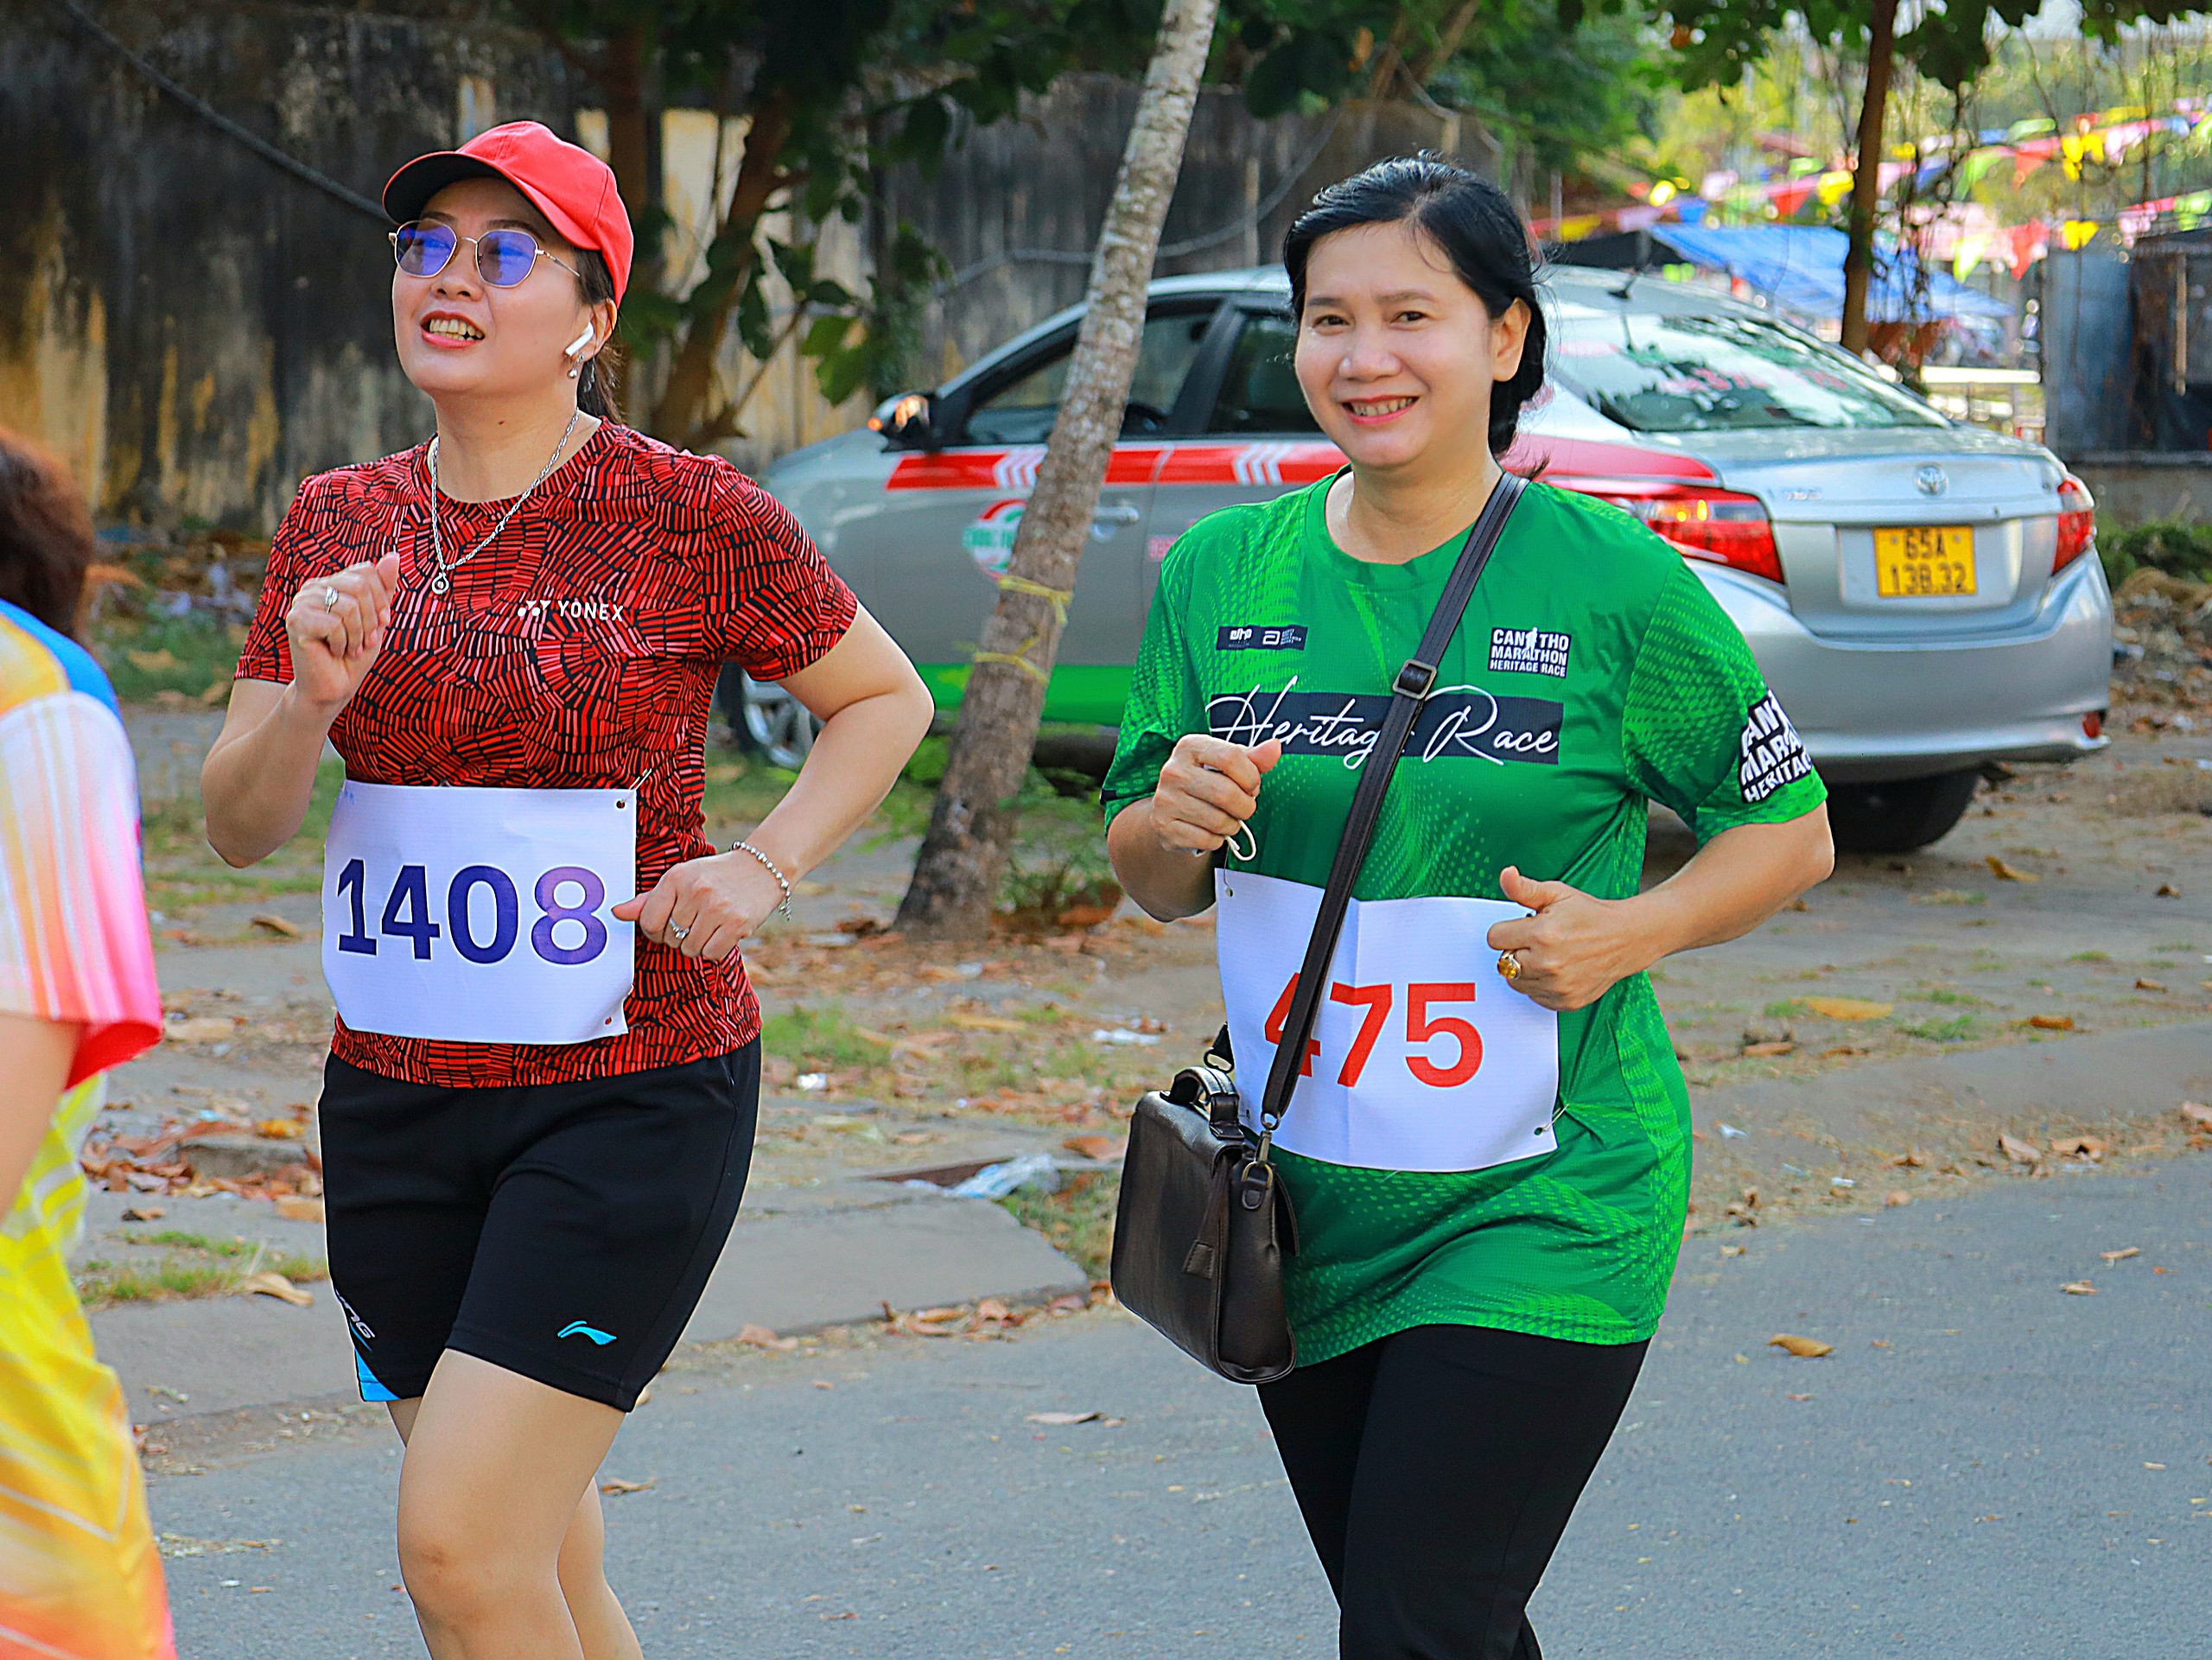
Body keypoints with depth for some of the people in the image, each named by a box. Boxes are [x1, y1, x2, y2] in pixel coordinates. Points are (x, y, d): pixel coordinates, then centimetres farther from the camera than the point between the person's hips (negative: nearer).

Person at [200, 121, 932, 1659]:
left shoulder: (691, 517, -7)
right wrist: (310, 697, -14)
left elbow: (889, 697, 6)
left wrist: (761, 869, -7)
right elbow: (240, 826, 6)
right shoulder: (337, 524, 6)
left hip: (631, 1090, -5)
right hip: (395, 1096, 5)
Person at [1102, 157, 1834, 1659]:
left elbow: (1791, 830, 2)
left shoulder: (1613, 581, -8)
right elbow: (1151, 886, 11)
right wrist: (1174, 824, -12)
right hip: (1306, 1201, 5)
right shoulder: (1221, 572, 3)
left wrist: (1629, 931, -16)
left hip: (1541, 1209, -5)